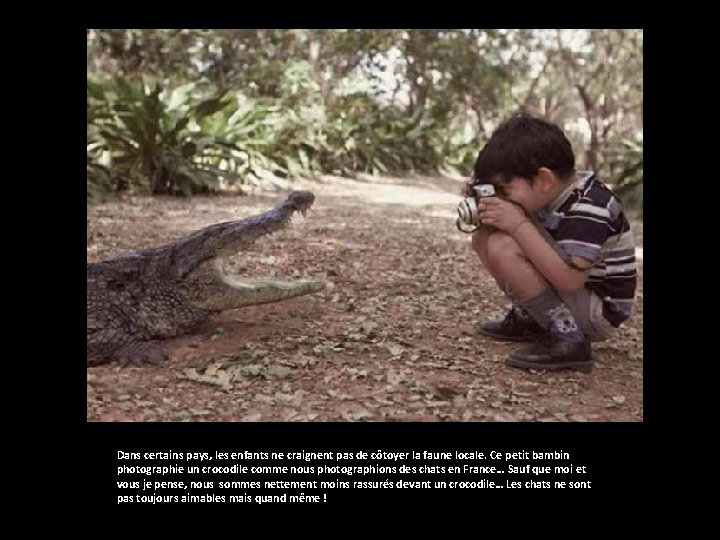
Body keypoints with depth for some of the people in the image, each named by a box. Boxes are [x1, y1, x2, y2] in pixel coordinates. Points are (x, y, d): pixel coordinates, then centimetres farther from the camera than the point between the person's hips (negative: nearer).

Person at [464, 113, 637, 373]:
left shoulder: (589, 208, -27)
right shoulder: (551, 193, -3)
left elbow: (570, 280, -37)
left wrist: (519, 225, -35)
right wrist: (481, 193, -13)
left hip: (597, 313, -9)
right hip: (566, 291, 9)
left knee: (503, 248, -29)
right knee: (484, 237, 2)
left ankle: (568, 340, -21)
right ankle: (529, 319, 7)